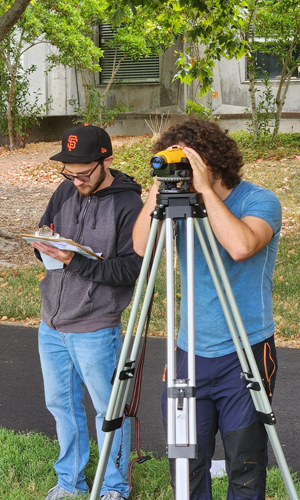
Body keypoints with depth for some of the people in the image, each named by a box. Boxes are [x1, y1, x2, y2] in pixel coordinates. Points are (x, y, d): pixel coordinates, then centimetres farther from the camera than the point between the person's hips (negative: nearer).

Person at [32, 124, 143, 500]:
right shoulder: (65, 192, 4)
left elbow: (131, 269, -19)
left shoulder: (128, 205, -15)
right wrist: (43, 245, -9)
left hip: (96, 331, -6)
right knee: (61, 403, 18)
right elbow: (43, 233, 16)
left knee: (108, 410, 6)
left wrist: (76, 262, -28)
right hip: (51, 325, 7)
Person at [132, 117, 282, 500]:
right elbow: (141, 247, -10)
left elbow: (241, 246, -30)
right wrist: (159, 186, -15)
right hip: (190, 353, 4)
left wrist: (205, 189, -24)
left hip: (245, 353, -4)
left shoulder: (259, 201, -9)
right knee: (186, 468, 9)